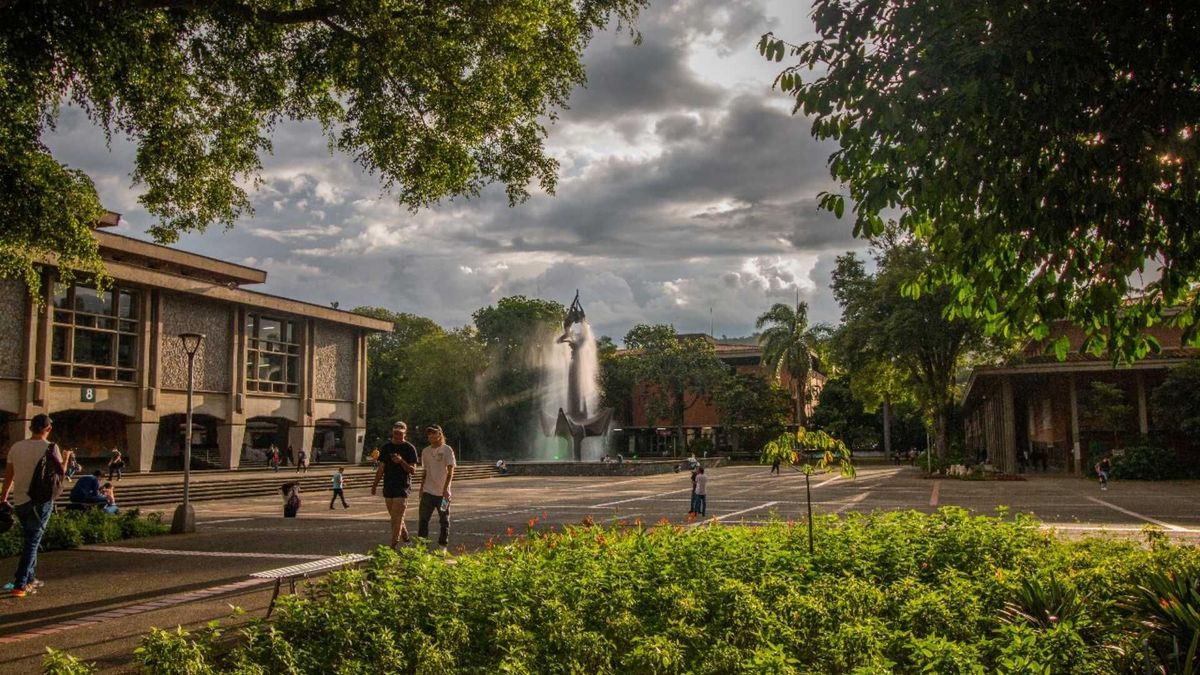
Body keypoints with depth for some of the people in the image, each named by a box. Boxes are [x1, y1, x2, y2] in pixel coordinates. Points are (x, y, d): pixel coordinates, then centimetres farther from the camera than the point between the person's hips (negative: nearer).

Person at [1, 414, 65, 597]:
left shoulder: (16, 447, 3)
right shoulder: (50, 448, -10)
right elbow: (61, 472, -4)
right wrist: (66, 458, 14)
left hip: (19, 501, 5)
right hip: (40, 500, -5)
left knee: (30, 540, 20)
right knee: (32, 543, 0)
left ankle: (30, 580, 27)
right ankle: (19, 586, -4)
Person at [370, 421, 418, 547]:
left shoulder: (410, 448, -2)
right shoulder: (386, 447, 10)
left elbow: (413, 470, -7)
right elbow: (381, 468, 14)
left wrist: (401, 461, -22)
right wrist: (375, 485, 11)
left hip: (403, 487, -5)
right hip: (388, 487, 5)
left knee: (397, 518, -10)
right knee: (395, 517, 11)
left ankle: (394, 545, -10)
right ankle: (406, 538, 27)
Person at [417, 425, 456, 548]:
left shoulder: (447, 450, -6)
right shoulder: (425, 451, 10)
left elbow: (450, 472, -11)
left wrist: (445, 488, -20)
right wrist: (421, 488, 14)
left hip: (442, 493, -4)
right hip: (428, 492, 4)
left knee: (444, 520, 6)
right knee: (422, 519, 0)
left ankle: (443, 545, 17)